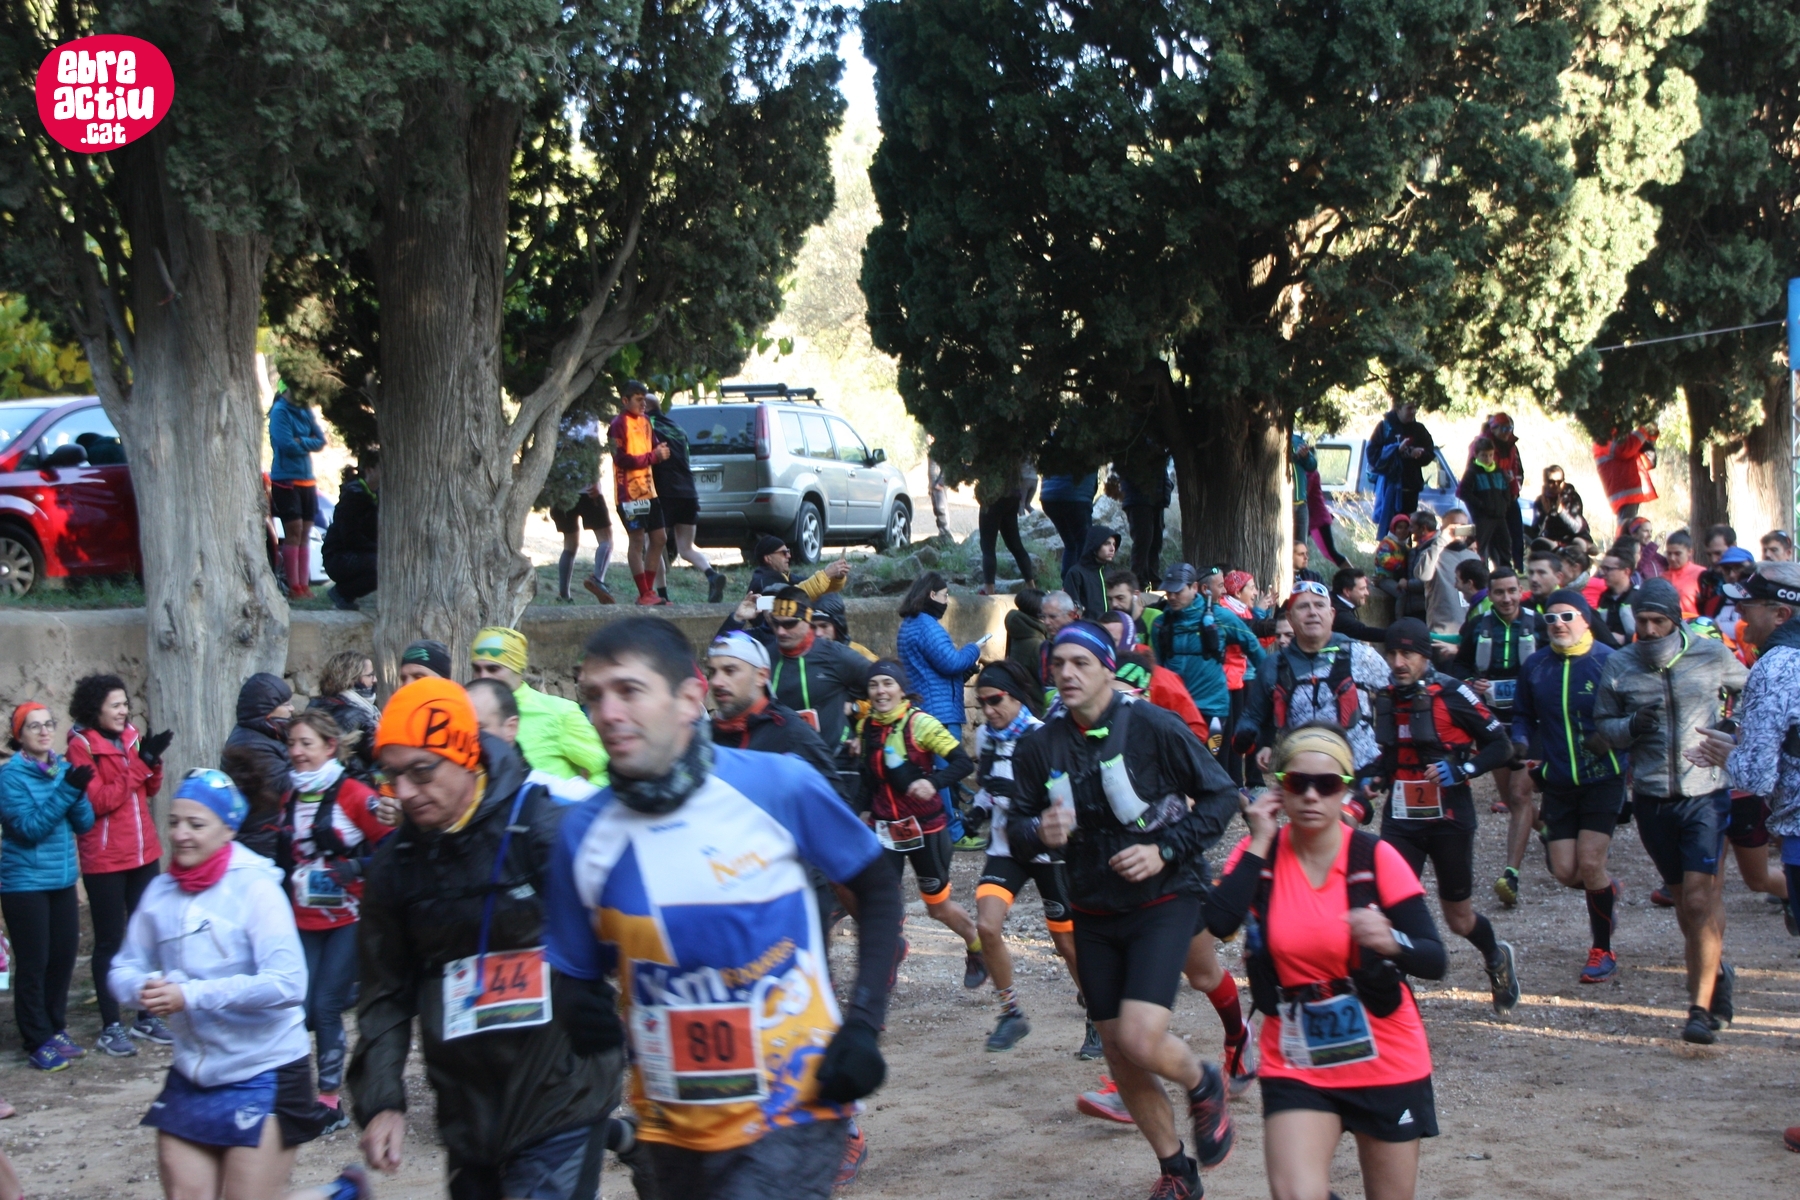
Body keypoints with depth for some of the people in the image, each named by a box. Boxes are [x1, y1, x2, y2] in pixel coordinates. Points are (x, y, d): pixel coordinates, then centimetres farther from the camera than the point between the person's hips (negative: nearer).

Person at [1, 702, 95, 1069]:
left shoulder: (64, 769, 6)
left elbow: (85, 823, 3)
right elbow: (29, 827, -19)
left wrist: (78, 792, -17)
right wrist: (66, 790, -26)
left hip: (62, 881, 6)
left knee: (63, 957, 9)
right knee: (33, 963, -2)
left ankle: (56, 1030, 24)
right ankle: (38, 1042, 6)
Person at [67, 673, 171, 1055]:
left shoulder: (131, 736, 7)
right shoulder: (82, 746, -11)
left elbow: (152, 789, 9)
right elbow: (97, 802, -18)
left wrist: (153, 759, -10)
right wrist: (140, 763, -19)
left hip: (143, 852, 6)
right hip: (104, 860, -6)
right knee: (109, 942, 1)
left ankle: (146, 1017, 21)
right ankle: (111, 1026, 7)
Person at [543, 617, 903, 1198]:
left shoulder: (781, 786, -11)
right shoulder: (584, 832, -4)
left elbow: (878, 887, 3)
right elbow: (579, 975, 8)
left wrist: (864, 1023, -5)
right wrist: (581, 1008, -14)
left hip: (795, 1112, -4)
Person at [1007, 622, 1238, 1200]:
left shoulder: (1152, 726, -13)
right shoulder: (1040, 747, -1)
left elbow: (1222, 794, -7)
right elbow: (1017, 826, 6)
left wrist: (1165, 850, -18)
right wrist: (1039, 832, -18)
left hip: (1163, 901, -5)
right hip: (1094, 914, 5)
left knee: (1141, 1039, -21)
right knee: (1120, 1058, 9)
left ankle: (1204, 1086, 14)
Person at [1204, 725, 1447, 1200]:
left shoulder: (1376, 858, -11)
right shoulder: (1259, 854, -4)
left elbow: (1435, 961, -14)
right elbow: (1218, 923, -23)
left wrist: (1391, 943, -35)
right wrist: (1259, 844, -18)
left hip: (1386, 1064, 0)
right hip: (1296, 1066, 1)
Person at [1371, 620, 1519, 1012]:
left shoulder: (1452, 694, -12)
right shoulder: (1385, 699, 4)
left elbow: (1501, 745, -9)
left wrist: (1461, 769, -22)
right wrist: (1376, 778, 4)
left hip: (1449, 819, -3)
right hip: (1401, 821, 3)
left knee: (1458, 919, 12)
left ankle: (1496, 958, 44)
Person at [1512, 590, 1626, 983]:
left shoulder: (1608, 661, -9)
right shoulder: (1535, 666, 2)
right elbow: (1523, 715, 14)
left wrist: (1611, 736, -24)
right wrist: (1521, 743, -6)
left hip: (1603, 778, -4)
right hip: (1558, 783, 4)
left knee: (1589, 865, -11)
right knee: (1565, 872, 0)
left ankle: (1603, 951, 7)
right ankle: (1607, 889, 37)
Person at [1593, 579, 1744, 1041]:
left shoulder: (1711, 656, -2)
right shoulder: (1619, 666, 0)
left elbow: (1750, 692, 16)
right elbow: (1604, 724, 7)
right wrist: (1632, 726, -13)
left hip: (1705, 794, -3)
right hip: (1651, 797, 3)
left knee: (1700, 900, -13)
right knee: (1684, 899, 14)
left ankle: (1701, 1007, -9)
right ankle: (1714, 972, 39)